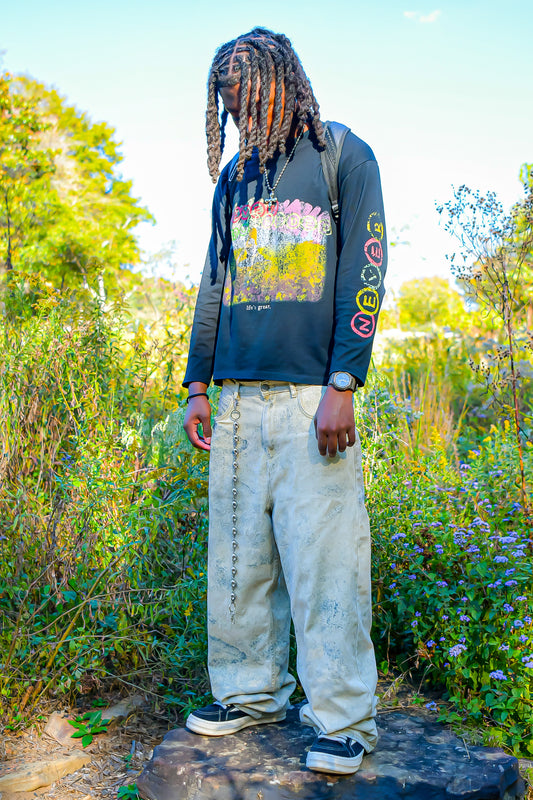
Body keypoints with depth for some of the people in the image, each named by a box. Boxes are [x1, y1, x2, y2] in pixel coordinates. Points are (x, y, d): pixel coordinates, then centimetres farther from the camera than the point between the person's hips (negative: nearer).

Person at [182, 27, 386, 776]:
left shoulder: (344, 157, 4)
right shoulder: (235, 177, 19)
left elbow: (364, 273, -3)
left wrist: (343, 385, -12)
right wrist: (198, 385, 12)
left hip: (312, 397, -5)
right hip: (238, 400, 5)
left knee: (324, 561, -4)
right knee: (237, 560, 8)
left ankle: (343, 719, 9)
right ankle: (250, 693, 23)